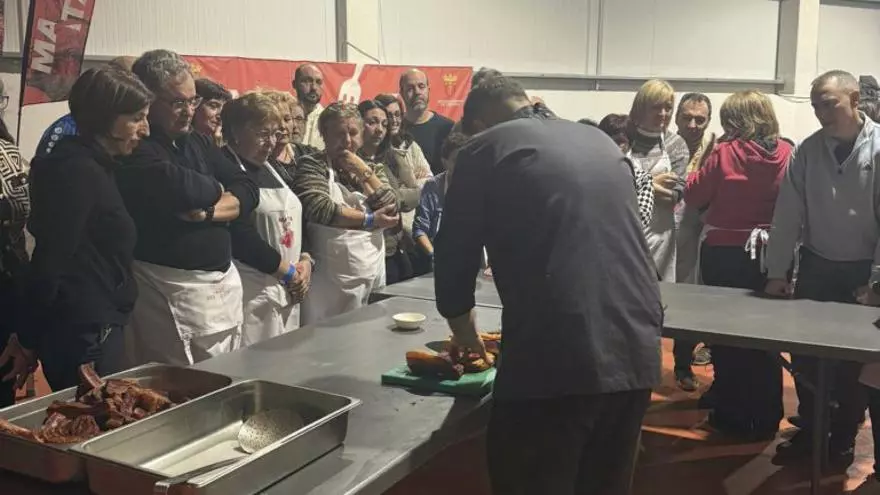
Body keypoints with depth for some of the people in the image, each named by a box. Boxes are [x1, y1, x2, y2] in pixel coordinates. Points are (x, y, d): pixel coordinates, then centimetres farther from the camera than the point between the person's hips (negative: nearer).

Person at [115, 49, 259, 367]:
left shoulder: (199, 143, 13)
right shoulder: (135, 150, -12)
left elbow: (249, 191, 6)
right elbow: (183, 189, -29)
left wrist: (210, 210, -14)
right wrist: (216, 189, -7)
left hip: (224, 283, 8)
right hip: (171, 293, -7)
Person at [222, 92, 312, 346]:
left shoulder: (273, 169, 16)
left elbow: (296, 218, 19)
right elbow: (241, 236, -18)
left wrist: (305, 260, 0)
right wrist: (288, 272, -13)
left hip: (289, 290, 8)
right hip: (254, 292, -8)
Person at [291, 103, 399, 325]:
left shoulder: (373, 169, 15)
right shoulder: (312, 166, -1)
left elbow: (392, 210, 1)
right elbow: (320, 209, -18)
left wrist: (363, 171, -5)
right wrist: (369, 220, -11)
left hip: (372, 280, 5)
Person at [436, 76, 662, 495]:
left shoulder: (485, 148, 6)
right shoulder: (601, 141, 21)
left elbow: (455, 253, 9)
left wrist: (465, 334, 27)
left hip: (557, 352, -6)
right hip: (637, 348, 6)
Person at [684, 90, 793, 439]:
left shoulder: (724, 153, -13)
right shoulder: (787, 154, -4)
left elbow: (693, 196, -4)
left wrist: (704, 161, 6)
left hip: (724, 254, -3)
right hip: (770, 253, 3)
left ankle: (732, 415, 20)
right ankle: (765, 418, 23)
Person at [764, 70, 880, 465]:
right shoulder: (807, 150, -4)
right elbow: (788, 214, -3)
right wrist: (776, 272, -4)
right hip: (815, 266, 3)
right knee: (805, 355, 6)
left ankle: (844, 436, 25)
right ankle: (808, 429, 24)